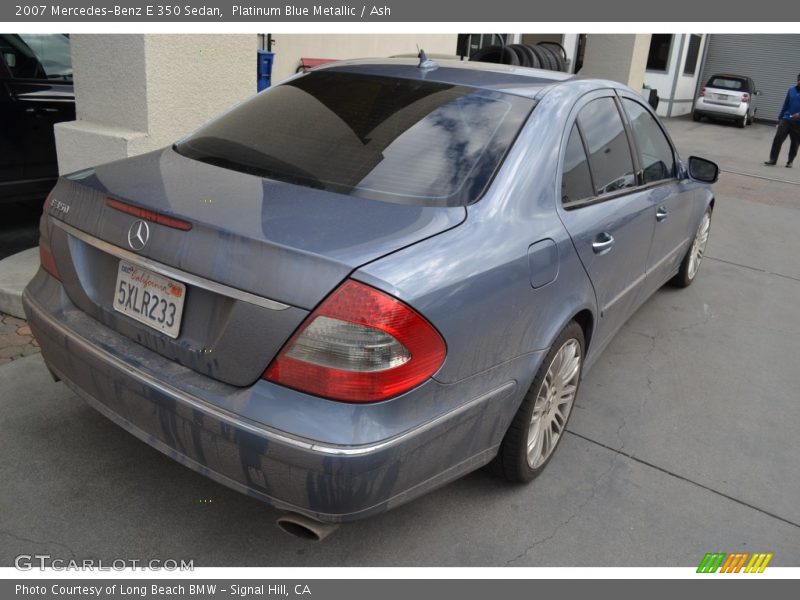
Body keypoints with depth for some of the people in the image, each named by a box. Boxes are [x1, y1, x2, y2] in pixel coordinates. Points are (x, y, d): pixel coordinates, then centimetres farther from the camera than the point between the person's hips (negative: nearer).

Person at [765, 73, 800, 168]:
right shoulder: (791, 90, 8)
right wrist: (780, 117, 13)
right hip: (786, 119, 2)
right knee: (778, 139, -10)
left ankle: (790, 161, 18)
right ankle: (772, 159, -6)